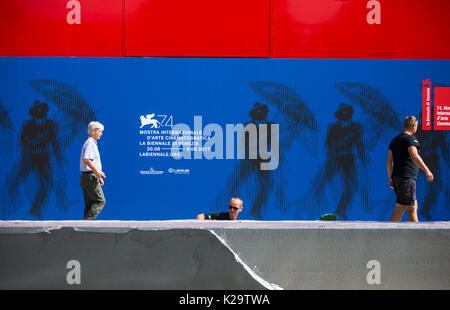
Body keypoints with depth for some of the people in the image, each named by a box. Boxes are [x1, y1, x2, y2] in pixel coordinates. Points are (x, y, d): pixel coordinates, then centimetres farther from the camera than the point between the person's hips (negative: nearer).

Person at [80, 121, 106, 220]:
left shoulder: (92, 143, 21)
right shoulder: (90, 143, -11)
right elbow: (86, 159, -25)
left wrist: (99, 176, 26)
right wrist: (96, 171, -24)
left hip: (87, 177, 10)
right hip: (90, 176, -10)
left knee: (89, 204, 9)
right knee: (100, 201, -9)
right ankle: (88, 220, -16)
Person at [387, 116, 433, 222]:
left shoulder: (395, 140, 18)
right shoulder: (410, 139, -8)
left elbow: (389, 161, 19)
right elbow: (414, 156, -24)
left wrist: (391, 178, 24)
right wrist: (427, 171, -26)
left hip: (396, 177, 9)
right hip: (407, 178, -9)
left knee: (413, 207, 15)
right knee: (400, 208, -8)